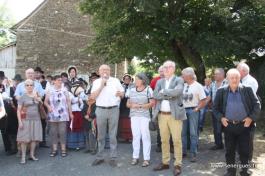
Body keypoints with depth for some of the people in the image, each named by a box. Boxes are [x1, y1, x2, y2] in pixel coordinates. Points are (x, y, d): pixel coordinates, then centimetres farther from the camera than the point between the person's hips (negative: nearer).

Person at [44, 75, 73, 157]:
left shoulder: (64, 90, 4)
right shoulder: (50, 91, 5)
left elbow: (68, 102, 4)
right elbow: (45, 101, 10)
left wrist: (70, 113, 3)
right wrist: (48, 106, -11)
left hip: (62, 115, -1)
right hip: (52, 115, 1)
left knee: (62, 132, -2)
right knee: (53, 132, 5)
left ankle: (63, 149, 6)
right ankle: (54, 149, 14)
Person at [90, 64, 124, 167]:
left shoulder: (116, 81, 8)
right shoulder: (96, 82, 7)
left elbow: (123, 93, 10)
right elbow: (92, 97, -3)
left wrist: (120, 93, -14)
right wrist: (101, 85, -10)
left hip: (114, 110, 0)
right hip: (100, 110, 1)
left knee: (113, 135, 3)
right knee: (101, 135, 8)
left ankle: (113, 158, 9)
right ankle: (100, 157, 18)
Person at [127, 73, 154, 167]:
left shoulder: (148, 89, -1)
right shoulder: (131, 90, 11)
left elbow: (152, 103, -6)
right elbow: (128, 104, 14)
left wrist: (140, 106, -15)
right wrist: (132, 105, -9)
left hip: (144, 116, -4)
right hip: (134, 116, 4)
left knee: (145, 136, -3)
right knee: (135, 136, 6)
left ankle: (146, 158, 4)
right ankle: (135, 157, 16)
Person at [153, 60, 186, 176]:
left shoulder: (179, 80, 0)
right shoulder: (159, 81, 13)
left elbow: (178, 91, -21)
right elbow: (155, 95, -3)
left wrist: (164, 92, -9)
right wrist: (169, 95, -13)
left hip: (174, 114, -4)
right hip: (162, 115, 5)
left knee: (176, 140, -1)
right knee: (164, 140, 12)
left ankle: (178, 165, 9)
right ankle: (165, 162, 24)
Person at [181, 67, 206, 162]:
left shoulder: (198, 86, -5)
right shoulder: (183, 85, 6)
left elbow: (203, 101, -6)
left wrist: (196, 109, -10)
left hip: (193, 111, -5)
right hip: (183, 110, 5)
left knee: (193, 133, 2)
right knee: (182, 132, 10)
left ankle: (193, 154, 9)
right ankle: (183, 151, 22)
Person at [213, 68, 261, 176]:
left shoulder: (247, 90, -2)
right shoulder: (221, 91, 0)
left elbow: (257, 105, 2)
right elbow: (215, 107, 7)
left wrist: (251, 118, -8)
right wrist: (221, 118, -6)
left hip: (244, 125, -1)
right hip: (228, 126, 1)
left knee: (244, 151, 8)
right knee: (229, 151, 10)